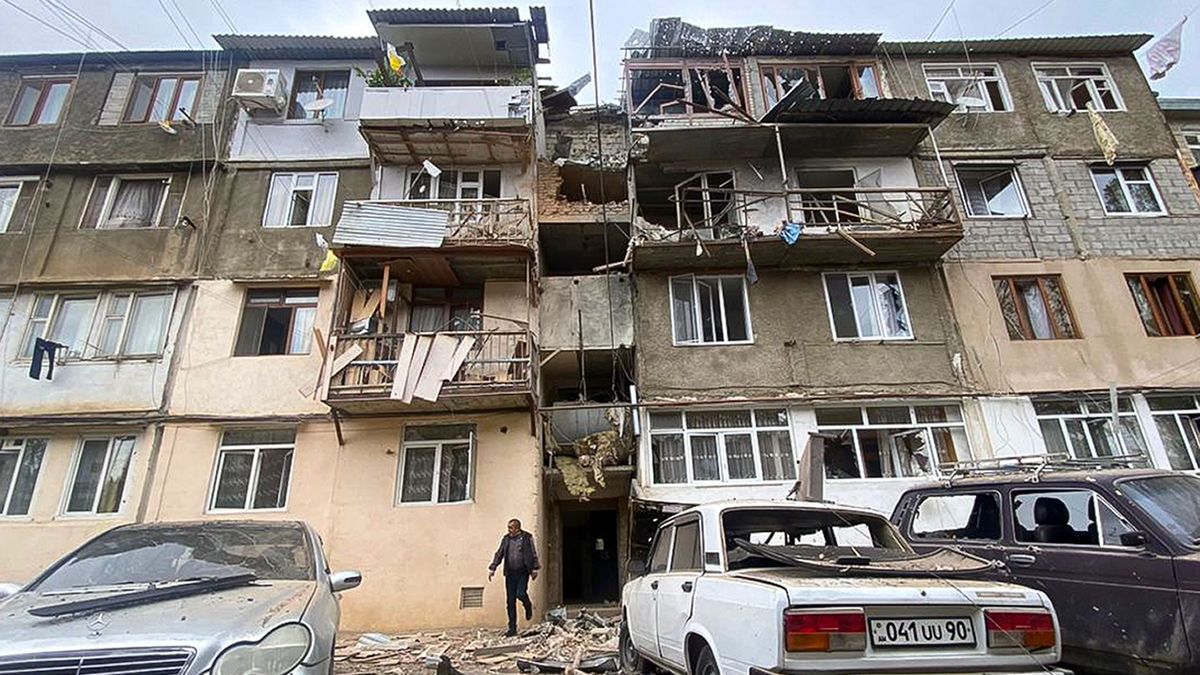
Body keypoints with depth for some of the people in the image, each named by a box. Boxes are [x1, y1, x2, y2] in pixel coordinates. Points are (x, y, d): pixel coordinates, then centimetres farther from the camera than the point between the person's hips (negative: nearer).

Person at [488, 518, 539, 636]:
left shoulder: (527, 538, -2)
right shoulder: (506, 539, 6)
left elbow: (534, 554, 1)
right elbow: (499, 554, 11)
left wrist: (534, 569, -3)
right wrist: (492, 569, 5)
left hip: (523, 572, -4)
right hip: (510, 573, 4)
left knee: (520, 594, -20)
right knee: (510, 601, 3)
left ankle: (528, 606, 16)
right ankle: (512, 628, 13)